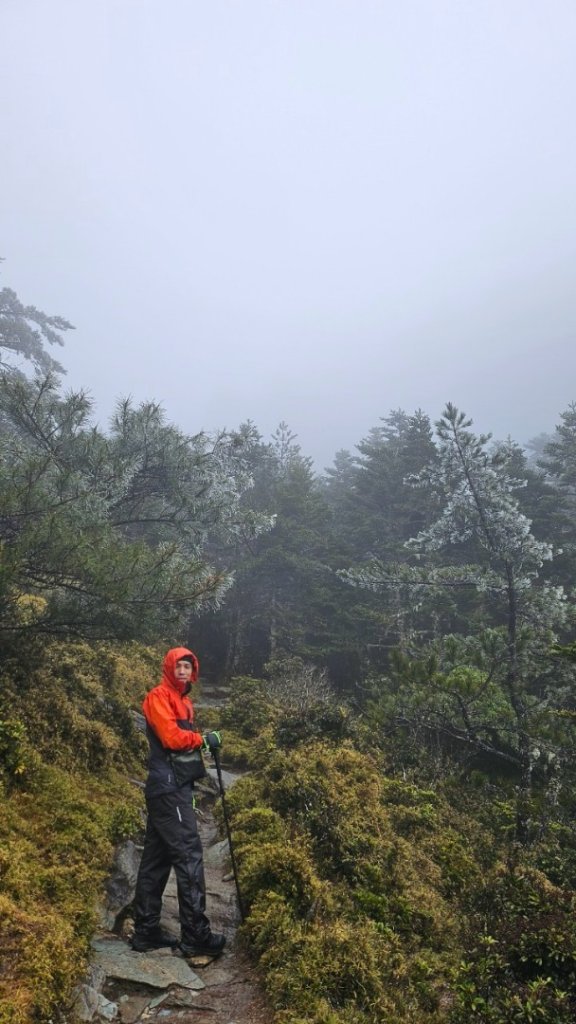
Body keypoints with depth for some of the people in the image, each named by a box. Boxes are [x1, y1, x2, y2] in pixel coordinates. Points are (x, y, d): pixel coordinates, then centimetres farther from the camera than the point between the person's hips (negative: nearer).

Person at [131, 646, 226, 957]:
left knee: (157, 858, 13)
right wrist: (204, 739, -7)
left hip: (175, 787, 9)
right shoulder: (159, 697, -10)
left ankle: (146, 932, 21)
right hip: (169, 787, -9)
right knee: (188, 854, -6)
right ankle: (195, 935, 1)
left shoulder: (183, 700, 19)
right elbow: (172, 738, -20)